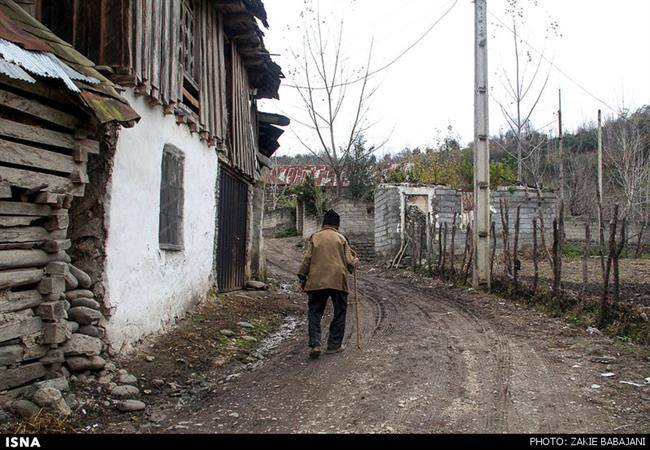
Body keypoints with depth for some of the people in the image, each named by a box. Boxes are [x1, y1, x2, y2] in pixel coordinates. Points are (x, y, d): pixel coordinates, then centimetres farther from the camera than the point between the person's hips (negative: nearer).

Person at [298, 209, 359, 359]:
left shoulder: (314, 237, 6)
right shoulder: (341, 238, 5)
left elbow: (307, 259, 2)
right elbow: (348, 261, 1)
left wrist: (302, 278, 9)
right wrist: (355, 262, 21)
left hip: (316, 281, 1)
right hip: (338, 280, -1)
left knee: (315, 313, 9)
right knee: (339, 312, 13)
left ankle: (315, 344, -5)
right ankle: (334, 344, 15)